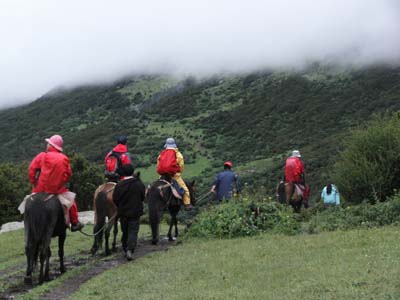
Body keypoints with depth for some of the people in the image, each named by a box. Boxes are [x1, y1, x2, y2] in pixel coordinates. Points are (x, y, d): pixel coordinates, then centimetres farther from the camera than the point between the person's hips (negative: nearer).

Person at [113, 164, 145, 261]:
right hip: (135, 212, -2)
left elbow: (115, 199, -3)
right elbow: (143, 197, 3)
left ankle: (126, 249, 24)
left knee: (125, 232, 16)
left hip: (123, 213, 2)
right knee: (133, 232, -1)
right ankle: (130, 250, -19)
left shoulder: (119, 185, -9)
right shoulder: (139, 184, -9)